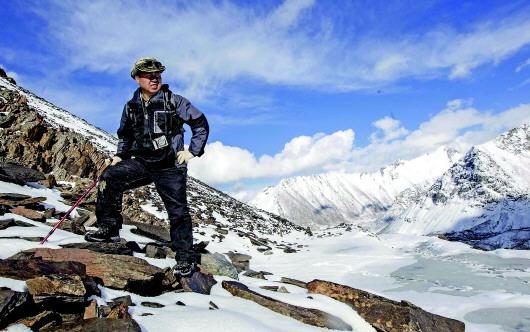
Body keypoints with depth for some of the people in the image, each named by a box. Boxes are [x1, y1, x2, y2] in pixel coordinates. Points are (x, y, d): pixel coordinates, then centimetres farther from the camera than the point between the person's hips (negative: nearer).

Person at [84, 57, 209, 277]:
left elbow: (201, 124, -1)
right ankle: (109, 228, -3)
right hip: (142, 162, 4)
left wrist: (192, 151, -7)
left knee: (177, 211, -3)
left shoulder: (173, 101, -5)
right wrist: (119, 156, 7)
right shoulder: (131, 107, 7)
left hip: (170, 166, -4)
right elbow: (125, 136, 22)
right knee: (110, 177, -16)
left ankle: (185, 258, 9)